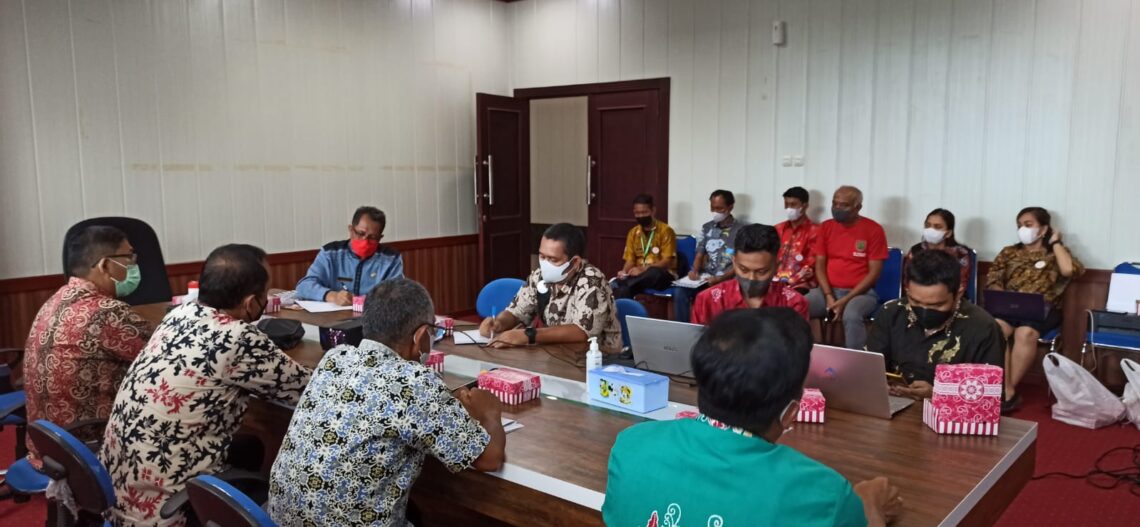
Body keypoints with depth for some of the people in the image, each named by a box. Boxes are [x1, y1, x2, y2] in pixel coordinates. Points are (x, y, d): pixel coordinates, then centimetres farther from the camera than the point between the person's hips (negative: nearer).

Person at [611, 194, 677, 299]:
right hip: (639, 274, 4)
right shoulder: (633, 232, 13)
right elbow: (630, 259, 10)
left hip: (662, 275, -3)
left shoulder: (665, 231, -4)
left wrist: (643, 269, -25)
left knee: (653, 273, -42)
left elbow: (667, 261, -11)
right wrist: (624, 272, -15)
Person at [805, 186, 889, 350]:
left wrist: (846, 300, -17)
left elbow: (874, 273, -8)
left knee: (851, 315, -38)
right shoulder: (826, 227, 8)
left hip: (861, 292, -4)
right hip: (828, 290, 4)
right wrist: (829, 296, -11)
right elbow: (820, 265, 6)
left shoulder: (873, 229, -5)